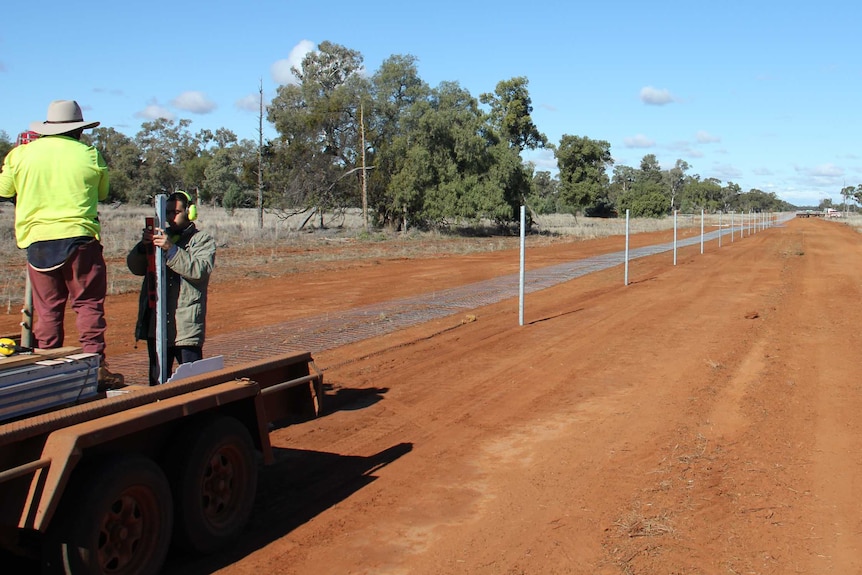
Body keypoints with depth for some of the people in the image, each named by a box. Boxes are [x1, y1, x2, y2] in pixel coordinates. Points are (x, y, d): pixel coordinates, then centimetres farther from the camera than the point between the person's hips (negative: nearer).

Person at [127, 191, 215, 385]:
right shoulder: (160, 236, 20)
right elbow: (135, 267, 12)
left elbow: (200, 269, -15)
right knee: (157, 383, 12)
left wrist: (172, 249, -25)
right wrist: (143, 246, -8)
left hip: (186, 326, -5)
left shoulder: (203, 240, 4)